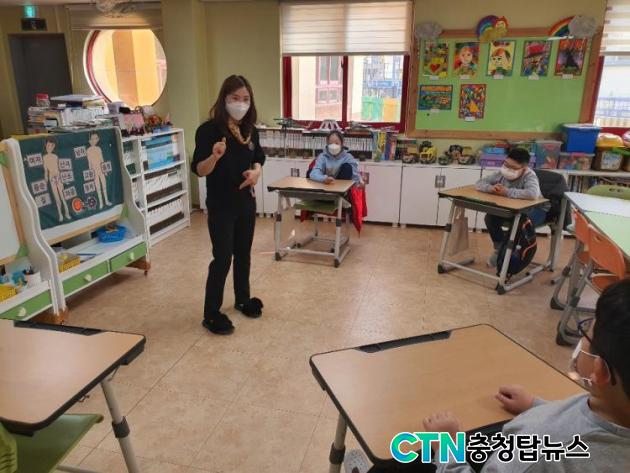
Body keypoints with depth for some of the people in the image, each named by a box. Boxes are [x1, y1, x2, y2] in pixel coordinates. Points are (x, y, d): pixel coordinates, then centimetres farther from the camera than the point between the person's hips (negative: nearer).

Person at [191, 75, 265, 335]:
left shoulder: (250, 130, 1)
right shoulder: (209, 129, -16)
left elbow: (258, 158, 15)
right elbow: (199, 170, -18)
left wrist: (256, 171, -7)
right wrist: (215, 156, -38)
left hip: (246, 201, 6)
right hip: (221, 205, -6)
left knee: (243, 254, 17)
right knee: (222, 258, -3)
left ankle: (243, 299, 36)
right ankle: (211, 314, 12)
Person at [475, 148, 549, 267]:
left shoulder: (529, 176, -28)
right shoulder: (502, 173, -11)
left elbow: (533, 193, -49)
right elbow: (479, 183, -6)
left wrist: (507, 192, -43)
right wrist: (491, 188, -30)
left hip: (536, 209, -5)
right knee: (490, 217, -16)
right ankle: (499, 248, 7)